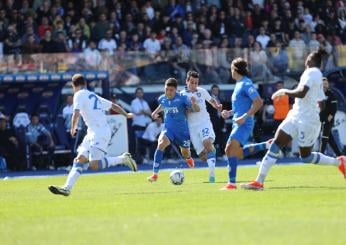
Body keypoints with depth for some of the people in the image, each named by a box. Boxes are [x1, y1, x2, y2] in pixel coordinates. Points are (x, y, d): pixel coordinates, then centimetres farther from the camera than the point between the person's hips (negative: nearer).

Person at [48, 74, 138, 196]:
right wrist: (126, 115, 43)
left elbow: (76, 114, -15)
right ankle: (67, 188, -2)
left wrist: (73, 128, 2)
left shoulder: (79, 95, -3)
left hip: (99, 132, -9)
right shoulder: (94, 96, 22)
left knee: (94, 165, -15)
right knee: (80, 160, 3)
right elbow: (114, 106, 29)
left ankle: (123, 159, -5)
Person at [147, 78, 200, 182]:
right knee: (161, 144, -28)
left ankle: (189, 158, 60)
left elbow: (197, 110, -20)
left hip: (182, 129, -1)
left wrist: (193, 103, -40)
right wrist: (156, 112, 10)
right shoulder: (162, 99, -4)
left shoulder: (182, 98, -18)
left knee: (185, 153, 16)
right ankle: (155, 174, -28)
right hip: (168, 128, 1)